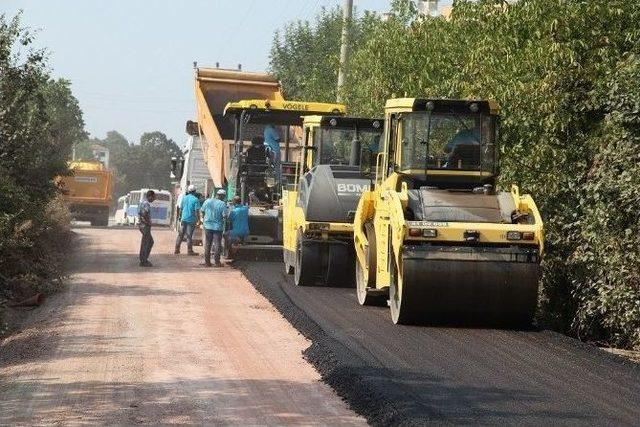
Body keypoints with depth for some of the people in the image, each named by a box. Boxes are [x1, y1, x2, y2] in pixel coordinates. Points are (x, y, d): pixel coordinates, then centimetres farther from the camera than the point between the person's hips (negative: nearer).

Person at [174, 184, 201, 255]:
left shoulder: (184, 198, 5)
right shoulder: (195, 200, -11)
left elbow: (181, 209, 12)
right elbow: (197, 211, -14)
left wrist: (180, 217, 23)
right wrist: (198, 219, -7)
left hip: (183, 219, 4)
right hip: (191, 220, -4)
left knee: (180, 235, 10)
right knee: (189, 236, 0)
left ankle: (177, 249, 12)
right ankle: (189, 251, 5)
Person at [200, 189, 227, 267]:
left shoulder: (207, 201, 1)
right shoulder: (222, 204, -12)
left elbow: (202, 211, 8)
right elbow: (224, 216, -15)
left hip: (207, 225, 4)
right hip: (218, 226, -4)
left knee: (207, 244, 11)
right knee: (217, 244, 4)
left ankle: (207, 262, 12)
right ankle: (217, 262, 3)